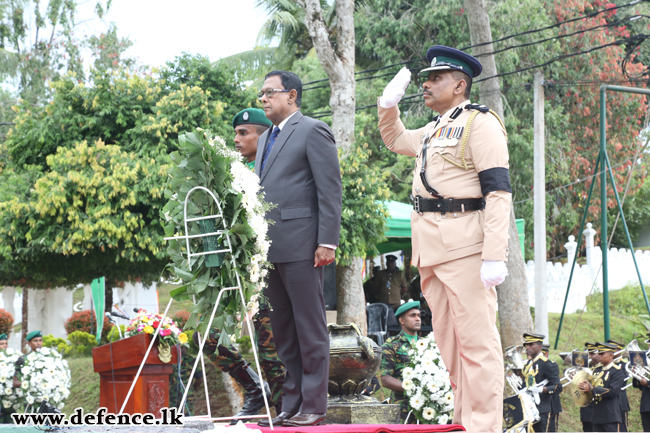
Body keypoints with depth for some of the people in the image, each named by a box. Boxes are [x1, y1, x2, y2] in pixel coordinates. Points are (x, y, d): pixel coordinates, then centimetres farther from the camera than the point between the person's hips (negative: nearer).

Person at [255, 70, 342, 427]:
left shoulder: (313, 131, -2)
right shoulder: (265, 139, 23)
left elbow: (330, 190, -9)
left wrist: (327, 242, -16)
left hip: (301, 247, -8)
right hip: (270, 248, 8)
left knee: (310, 329, -5)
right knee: (283, 332, 8)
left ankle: (314, 406, -5)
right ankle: (291, 406, 11)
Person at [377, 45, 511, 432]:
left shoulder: (480, 123, -7)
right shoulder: (434, 131, 20)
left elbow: (498, 192, -15)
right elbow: (395, 139, 41)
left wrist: (494, 257, -23)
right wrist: (390, 103, 21)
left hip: (465, 247, -9)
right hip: (431, 248, 9)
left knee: (477, 340, -9)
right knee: (448, 340, 11)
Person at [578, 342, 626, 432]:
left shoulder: (618, 371, -8)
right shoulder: (597, 370, 16)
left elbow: (612, 392, -18)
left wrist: (592, 388, -23)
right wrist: (585, 387, -4)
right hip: (597, 416, 7)